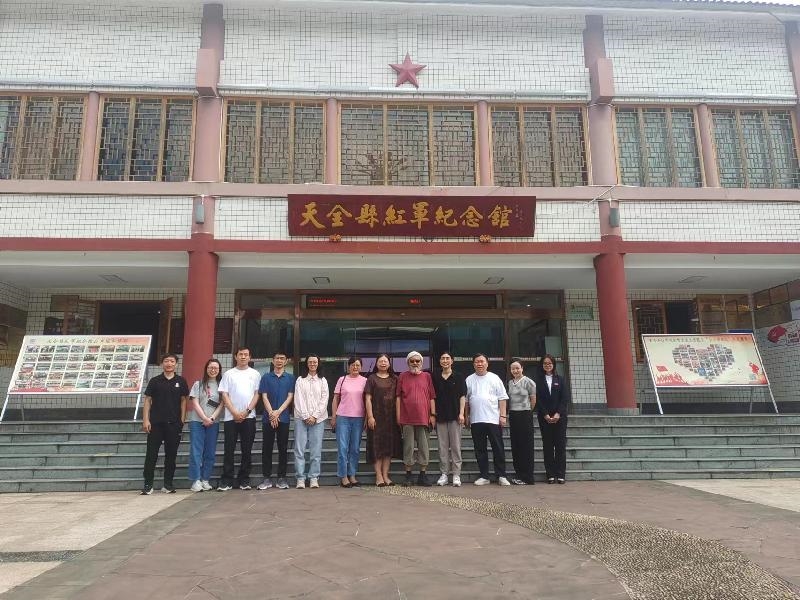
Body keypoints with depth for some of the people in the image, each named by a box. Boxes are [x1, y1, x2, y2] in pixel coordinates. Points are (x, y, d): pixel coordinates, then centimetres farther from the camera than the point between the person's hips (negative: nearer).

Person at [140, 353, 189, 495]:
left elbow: (183, 400, 9)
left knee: (171, 454, 6)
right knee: (151, 454, 0)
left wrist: (182, 420, 2)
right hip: (156, 423, -1)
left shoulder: (181, 381, 5)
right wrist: (145, 420, -5)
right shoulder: (155, 381, 3)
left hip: (174, 424, 1)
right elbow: (147, 400, 3)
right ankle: (148, 485, 8)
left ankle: (168, 484, 16)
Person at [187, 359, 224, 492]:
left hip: (213, 423, 1)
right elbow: (195, 403, -1)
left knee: (210, 452, 4)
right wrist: (205, 418, -11)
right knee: (196, 451, -4)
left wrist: (212, 418, -12)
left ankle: (205, 479, 12)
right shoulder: (198, 384, 6)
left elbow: (222, 405, 1)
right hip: (197, 421, -1)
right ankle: (196, 480, -3)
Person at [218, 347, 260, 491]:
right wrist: (235, 413, -8)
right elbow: (224, 395, 2)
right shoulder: (229, 374, 7)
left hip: (249, 417, 0)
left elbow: (257, 394, 4)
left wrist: (247, 411, -8)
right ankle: (226, 481, 7)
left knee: (247, 450, 4)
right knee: (229, 450, 1)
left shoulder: (255, 374, 8)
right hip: (231, 417, 0)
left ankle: (244, 480, 12)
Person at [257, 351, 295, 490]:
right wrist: (271, 413, -11)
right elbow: (264, 397, 1)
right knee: (266, 448, 3)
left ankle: (282, 478, 9)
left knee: (283, 448, 3)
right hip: (268, 418, 0)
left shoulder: (290, 378, 7)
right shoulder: (266, 377, 8)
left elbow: (290, 396, 0)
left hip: (283, 418, 0)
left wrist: (278, 412, -11)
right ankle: (267, 478, 10)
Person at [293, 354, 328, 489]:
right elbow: (298, 400, 1)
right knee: (300, 449, -4)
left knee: (316, 450, -1)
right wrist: (306, 416, -8)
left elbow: (324, 400, 3)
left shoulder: (323, 381, 11)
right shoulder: (300, 380, 9)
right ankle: (300, 478, 0)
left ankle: (314, 478, 5)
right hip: (302, 418, 0)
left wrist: (315, 416, -7)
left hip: (318, 418, 1)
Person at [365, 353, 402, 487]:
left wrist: (398, 415, 2)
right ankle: (378, 476, 3)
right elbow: (368, 399, -2)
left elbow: (398, 397, 10)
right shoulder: (372, 378, 2)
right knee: (377, 445, -2)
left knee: (390, 445, 4)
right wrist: (370, 416, -10)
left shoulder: (394, 379, 10)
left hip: (391, 416, 3)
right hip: (376, 416, -3)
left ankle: (385, 475, 12)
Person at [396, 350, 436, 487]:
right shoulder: (403, 376, 7)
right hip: (407, 418, -1)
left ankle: (422, 475, 13)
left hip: (423, 418, 1)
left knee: (424, 446, 4)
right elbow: (398, 397, 4)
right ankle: (409, 475, 12)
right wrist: (398, 415, -2)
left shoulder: (427, 376, 9)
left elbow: (432, 397, 8)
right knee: (408, 446, 3)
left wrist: (433, 414, 1)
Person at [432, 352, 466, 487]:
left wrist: (461, 413, -6)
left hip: (454, 415, -2)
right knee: (442, 446, 5)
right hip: (440, 416, 2)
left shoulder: (458, 377, 4)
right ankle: (444, 474, 11)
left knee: (456, 446, 0)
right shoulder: (435, 378, 9)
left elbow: (462, 396, 1)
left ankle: (456, 474, 5)